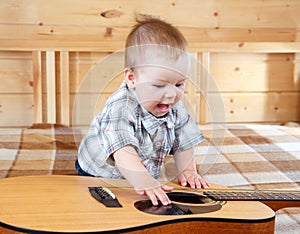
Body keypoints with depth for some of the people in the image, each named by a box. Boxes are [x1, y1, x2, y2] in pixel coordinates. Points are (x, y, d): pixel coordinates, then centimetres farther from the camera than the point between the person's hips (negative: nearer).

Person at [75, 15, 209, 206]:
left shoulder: (174, 109, -7)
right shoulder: (120, 108, -31)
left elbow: (183, 144, 5)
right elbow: (122, 151, -44)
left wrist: (188, 171, -10)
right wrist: (144, 182, -56)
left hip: (146, 180, 5)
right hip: (98, 176, -5)